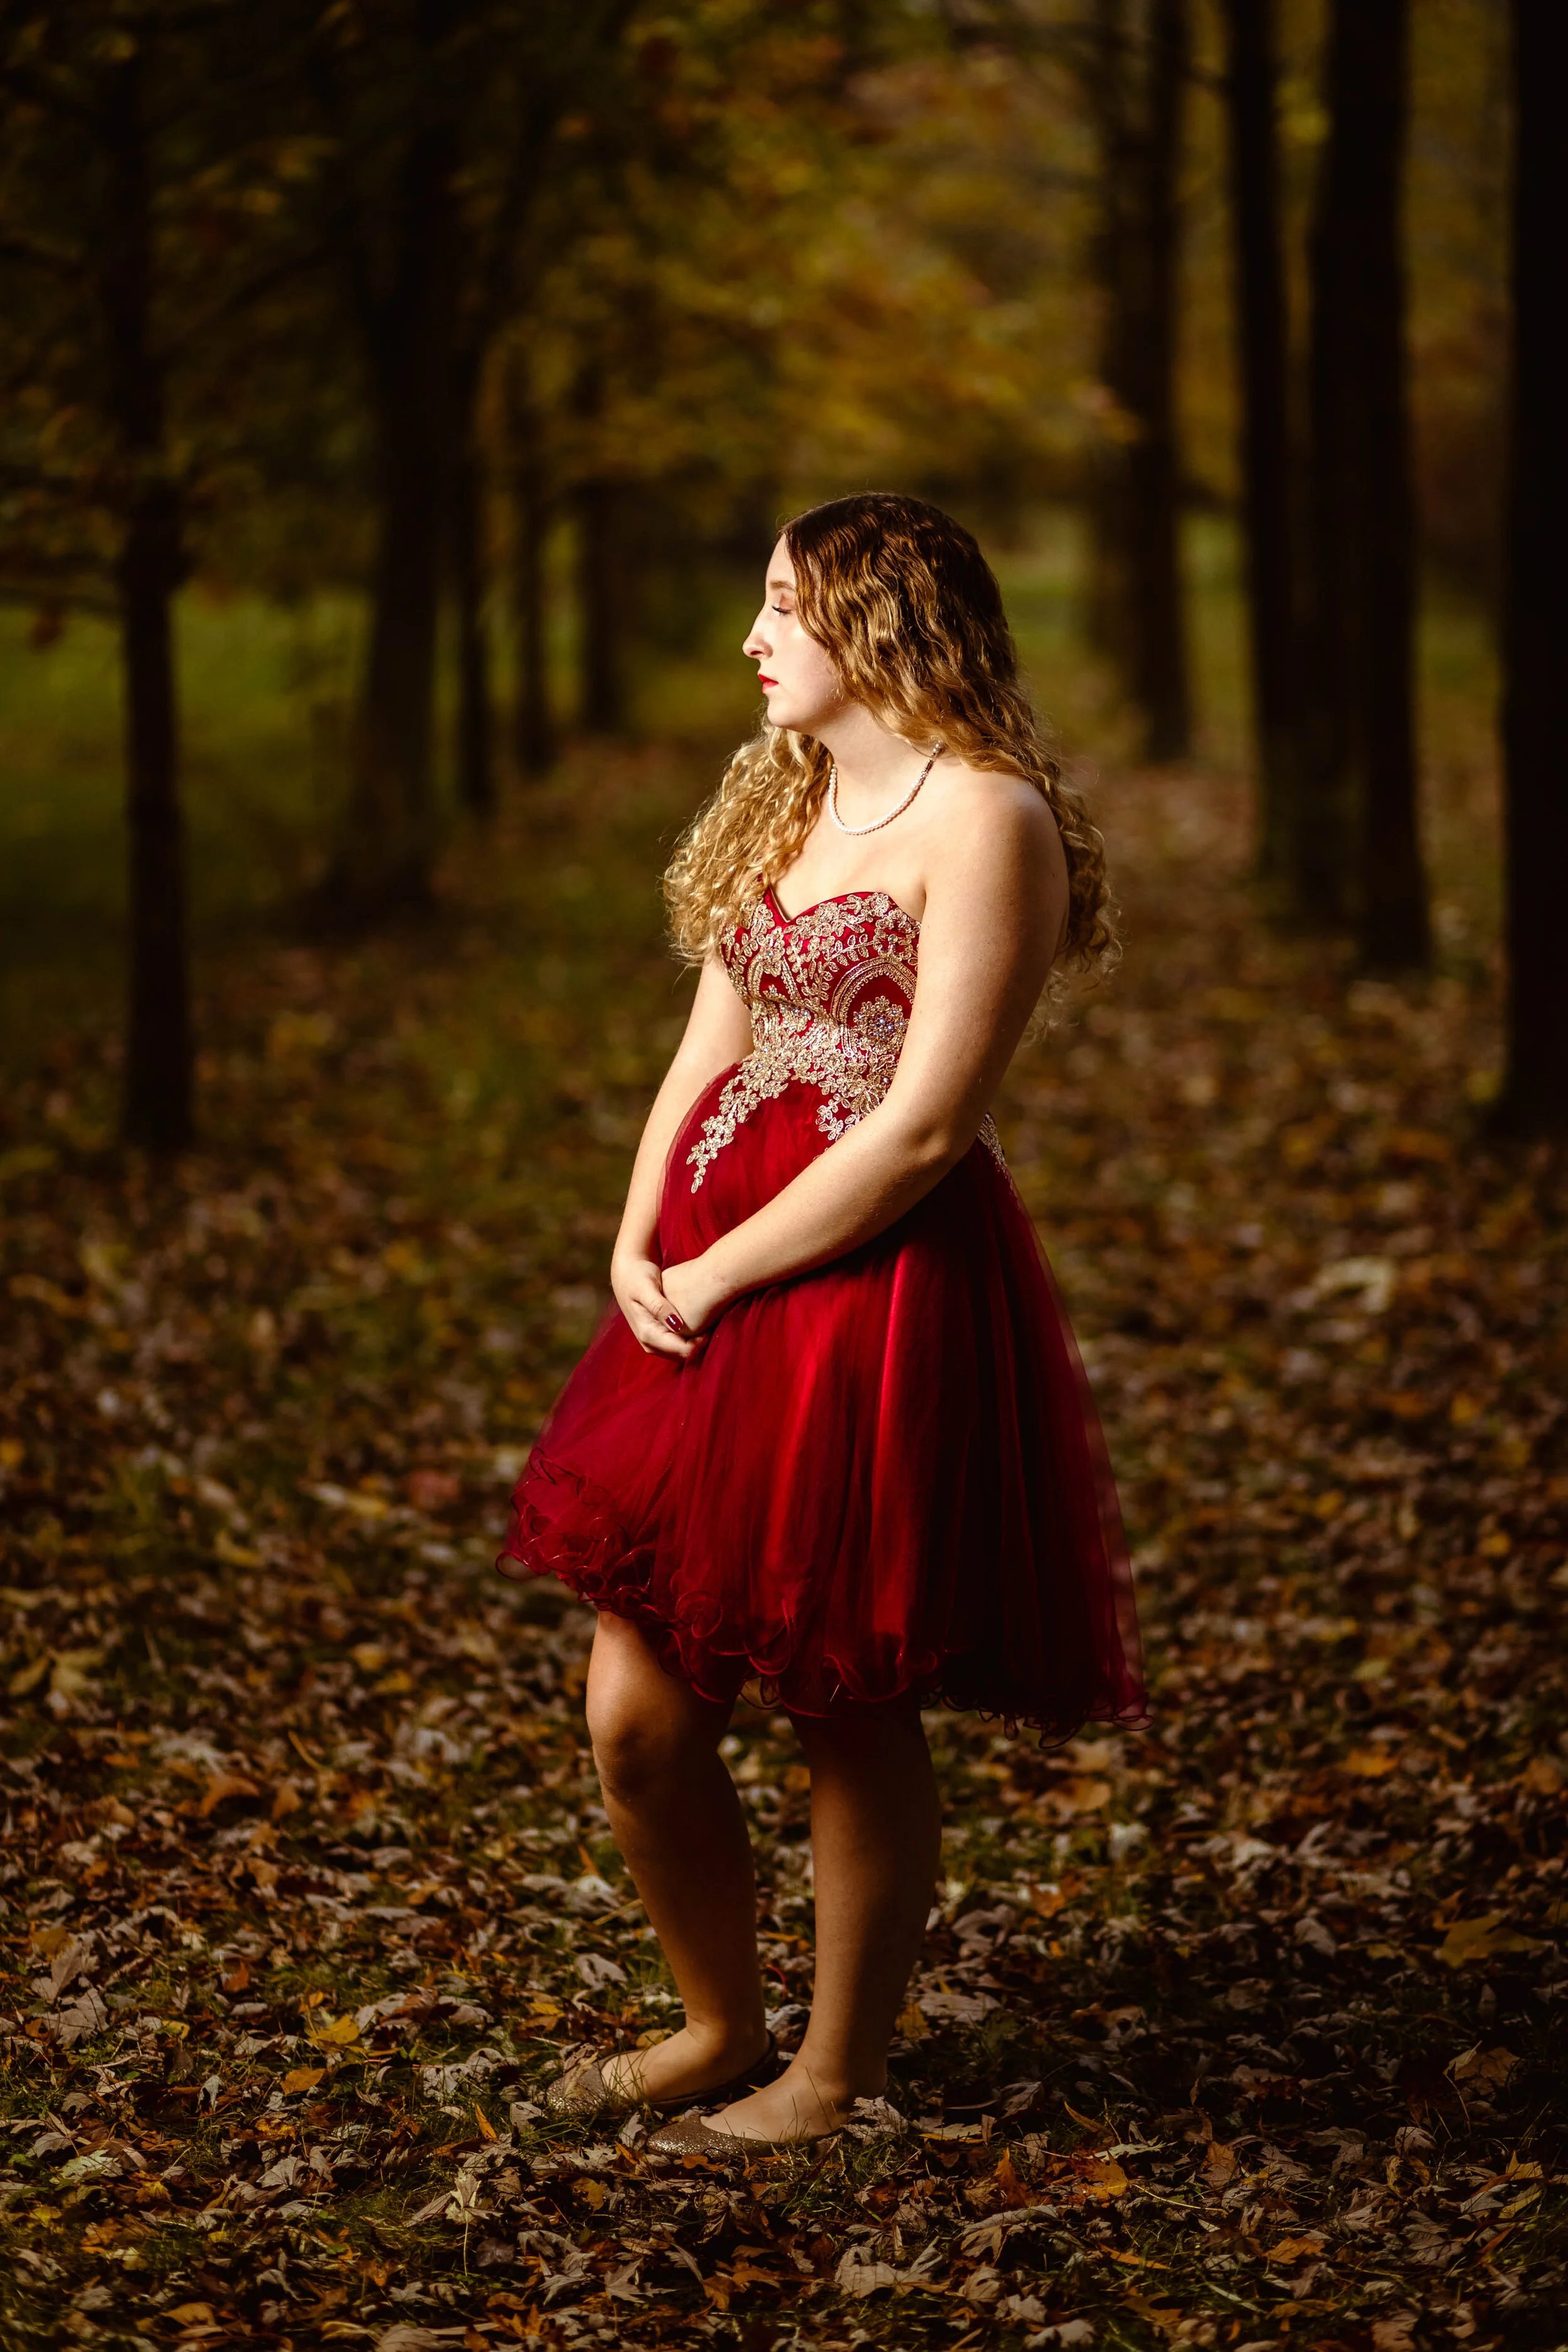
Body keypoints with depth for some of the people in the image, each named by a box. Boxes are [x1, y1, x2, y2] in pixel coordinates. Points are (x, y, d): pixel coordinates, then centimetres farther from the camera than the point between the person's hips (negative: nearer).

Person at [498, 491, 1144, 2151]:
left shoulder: (984, 819, -12)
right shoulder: (780, 800, 16)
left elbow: (924, 1129, -17)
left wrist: (715, 1276, -13)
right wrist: (637, 1245, 0)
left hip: (876, 1285, -8)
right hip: (703, 1287, 8)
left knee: (853, 1717, 5)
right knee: (635, 1716, 8)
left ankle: (835, 2078, 24)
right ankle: (720, 2026, 30)